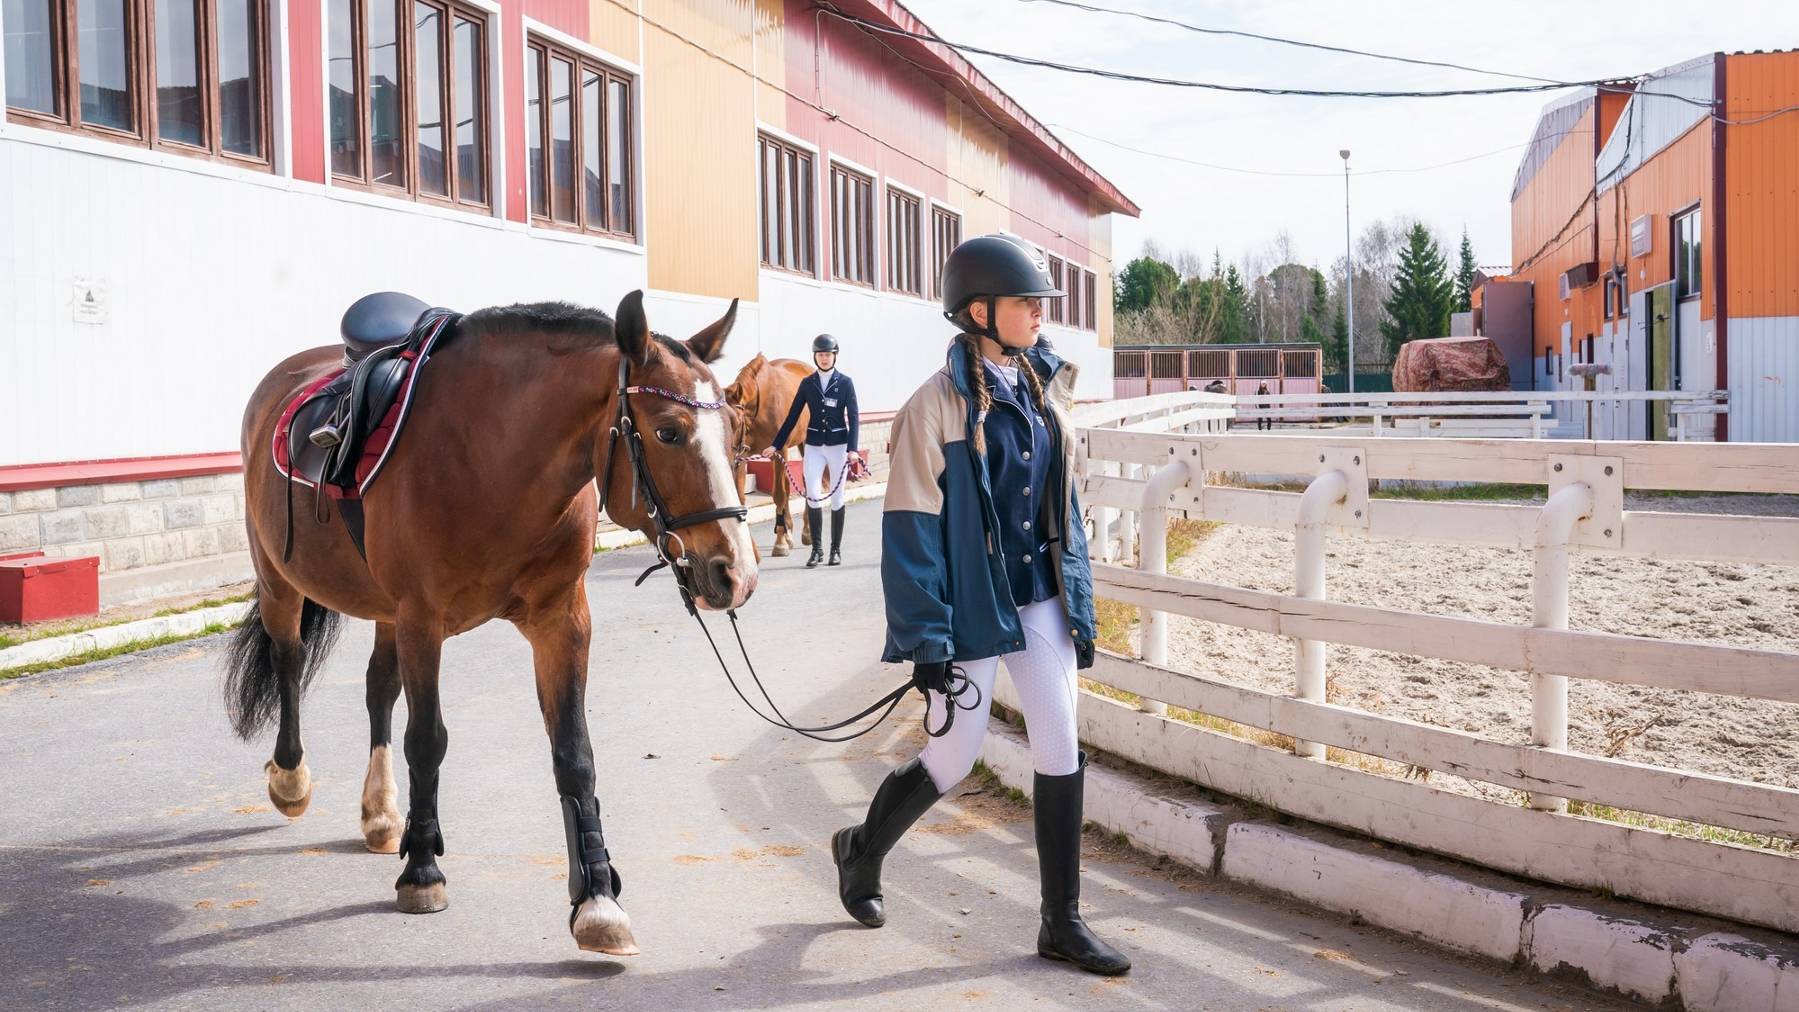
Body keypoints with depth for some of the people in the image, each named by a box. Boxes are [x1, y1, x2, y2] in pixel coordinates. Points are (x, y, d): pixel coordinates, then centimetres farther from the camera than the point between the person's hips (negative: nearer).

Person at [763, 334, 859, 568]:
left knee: (836, 498, 5)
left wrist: (852, 449, -19)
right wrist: (776, 446, 4)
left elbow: (853, 417, -7)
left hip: (838, 444, -1)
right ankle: (817, 549, 1)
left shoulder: (845, 383, -1)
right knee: (812, 496, -8)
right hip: (814, 445, 2)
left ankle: (836, 549, 15)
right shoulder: (807, 383, 5)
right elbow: (792, 417, 7)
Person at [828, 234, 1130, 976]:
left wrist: (1081, 607, 11)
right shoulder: (938, 404, -13)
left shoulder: (1044, 390, 5)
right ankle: (862, 850, 35)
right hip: (972, 608, -5)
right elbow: (911, 532, -14)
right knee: (952, 760, 6)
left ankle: (1062, 924, 16)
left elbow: (1064, 505, 12)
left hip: (1040, 601, 6)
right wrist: (927, 642, -15)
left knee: (1061, 755, 4)